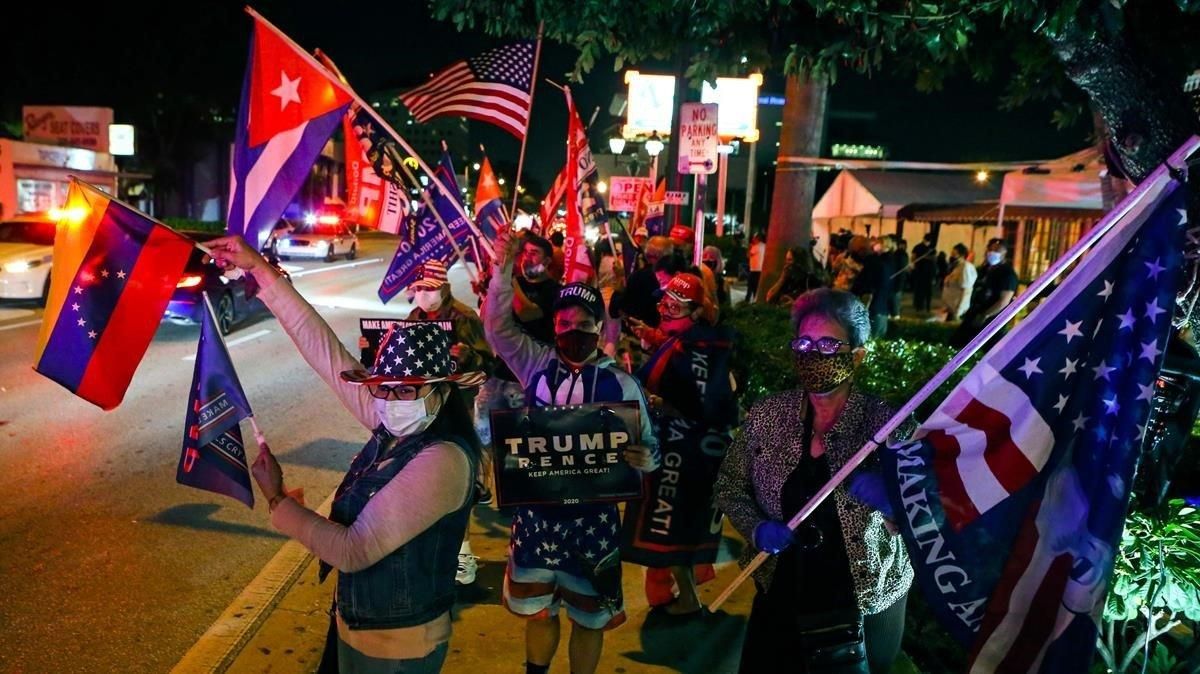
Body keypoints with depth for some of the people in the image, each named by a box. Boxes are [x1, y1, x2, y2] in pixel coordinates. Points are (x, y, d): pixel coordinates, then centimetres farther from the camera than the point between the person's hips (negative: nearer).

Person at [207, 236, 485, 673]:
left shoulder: (442, 461, -29)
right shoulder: (393, 426, -7)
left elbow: (353, 550, -29)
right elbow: (324, 348, -5)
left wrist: (277, 500, -18)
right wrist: (260, 269, -4)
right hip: (357, 620, 7)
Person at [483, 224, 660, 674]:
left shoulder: (622, 384, -9)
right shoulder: (537, 363, -3)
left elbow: (648, 446, -5)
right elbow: (499, 327, -9)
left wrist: (644, 459, -28)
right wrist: (503, 269, -20)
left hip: (593, 515, -2)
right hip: (537, 509, 2)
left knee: (588, 614, 16)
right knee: (537, 607, 21)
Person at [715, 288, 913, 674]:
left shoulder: (884, 425, -16)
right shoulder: (767, 416, -9)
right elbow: (729, 486, 2)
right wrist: (756, 528, -16)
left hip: (866, 605, -2)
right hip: (781, 595, 2)